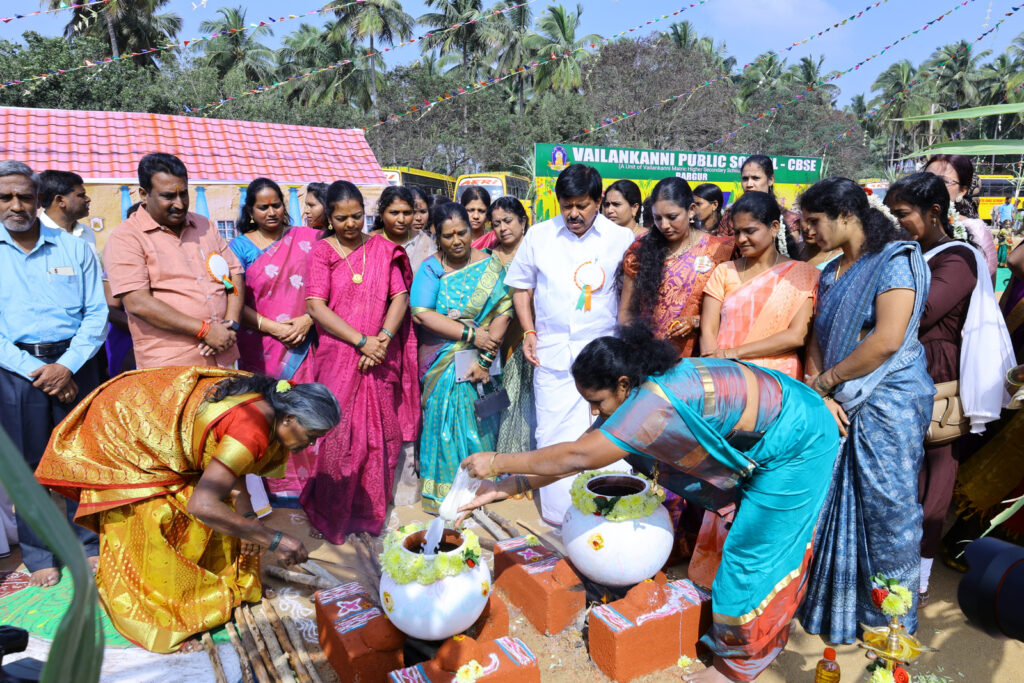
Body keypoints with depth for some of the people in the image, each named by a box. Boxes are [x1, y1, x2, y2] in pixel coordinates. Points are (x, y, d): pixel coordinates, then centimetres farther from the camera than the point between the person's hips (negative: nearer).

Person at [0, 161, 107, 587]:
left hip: (75, 363, 0)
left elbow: (97, 313, 1)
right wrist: (36, 371, -11)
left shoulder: (75, 249, 6)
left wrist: (67, 366, -11)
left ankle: (88, 545, 21)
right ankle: (39, 556, 20)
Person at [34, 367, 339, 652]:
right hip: (119, 427, -8)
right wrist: (273, 539, -36)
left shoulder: (265, 398, -11)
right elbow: (201, 504, -43)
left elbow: (229, 464, 0)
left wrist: (247, 516, -13)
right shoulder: (253, 430, -38)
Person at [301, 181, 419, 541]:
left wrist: (383, 337, -14)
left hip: (380, 362, 2)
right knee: (339, 434, 0)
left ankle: (371, 509, 23)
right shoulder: (321, 252, 2)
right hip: (338, 358, -2)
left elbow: (400, 296, 3)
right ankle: (335, 514, 17)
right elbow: (316, 306, -8)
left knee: (379, 433, 6)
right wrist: (362, 341, -16)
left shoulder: (383, 249, 9)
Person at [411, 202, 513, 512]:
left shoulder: (490, 266, 1)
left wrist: (485, 358, -16)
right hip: (442, 366, 0)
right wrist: (471, 334, -16)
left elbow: (503, 312, -7)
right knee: (445, 423, 1)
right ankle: (443, 492, 15)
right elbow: (421, 313, -10)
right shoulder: (431, 268, 2)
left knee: (478, 426, 2)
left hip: (480, 363, 0)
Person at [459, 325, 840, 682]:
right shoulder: (640, 394, -8)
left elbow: (579, 457, -35)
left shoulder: (658, 402, -36)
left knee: (754, 553, 3)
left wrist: (499, 462, -26)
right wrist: (504, 488, -8)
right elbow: (579, 453, -6)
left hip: (796, 444, -8)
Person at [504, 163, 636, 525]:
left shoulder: (622, 238, 3)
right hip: (553, 353, 1)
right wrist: (529, 332, 5)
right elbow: (521, 286, 15)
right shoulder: (539, 235, 7)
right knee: (554, 432, 4)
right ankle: (559, 513, 19)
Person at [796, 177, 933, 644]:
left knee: (887, 509, 3)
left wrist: (825, 380, -11)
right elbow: (817, 338, 9)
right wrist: (821, 393, -7)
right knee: (834, 504, 10)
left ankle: (890, 621, 21)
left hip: (889, 401, -7)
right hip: (840, 407, 7)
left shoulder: (896, 260, -9)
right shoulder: (831, 272, 14)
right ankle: (835, 606, 27)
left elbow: (887, 340, -20)